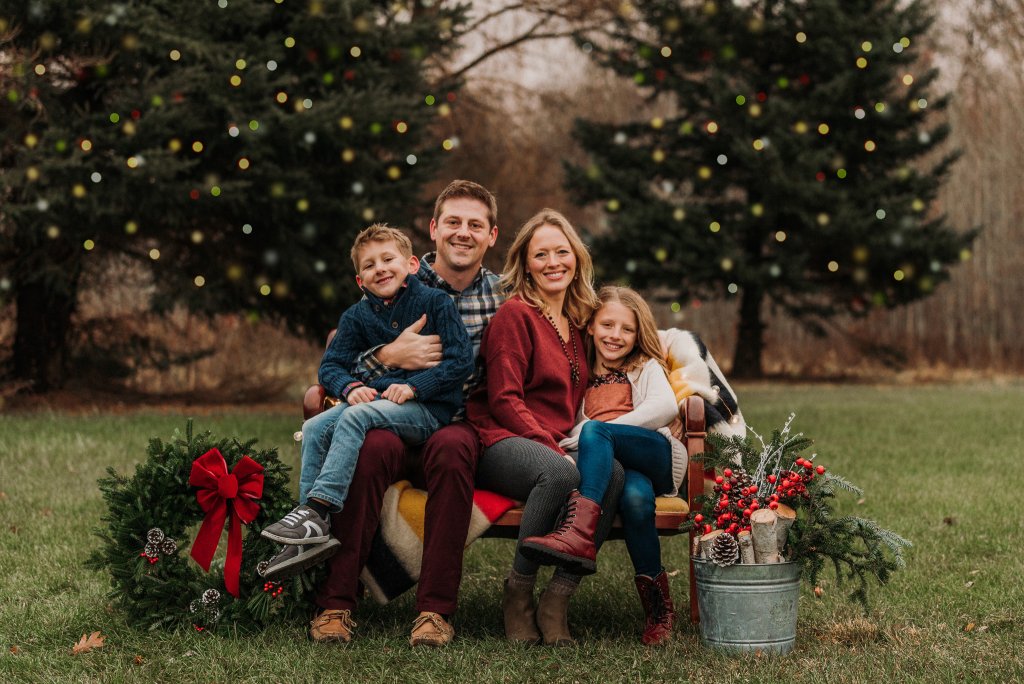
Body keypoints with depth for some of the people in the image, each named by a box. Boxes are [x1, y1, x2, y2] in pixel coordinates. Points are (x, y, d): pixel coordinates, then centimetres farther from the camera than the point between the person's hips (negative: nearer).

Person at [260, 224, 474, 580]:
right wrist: (350, 387, -12)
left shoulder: (435, 303, -2)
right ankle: (311, 530, -22)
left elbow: (462, 360, -9)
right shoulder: (357, 316, 13)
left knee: (354, 418, -31)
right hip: (376, 399, 6)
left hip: (428, 407, -6)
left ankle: (318, 508, -35)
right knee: (315, 428, -16)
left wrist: (414, 386, -19)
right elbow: (330, 366, 12)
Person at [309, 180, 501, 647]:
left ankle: (435, 609, -33)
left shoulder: (501, 298, 8)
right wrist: (389, 355, -19)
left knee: (451, 446, -36)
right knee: (373, 445, -36)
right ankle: (336, 603, -30)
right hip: (390, 419, 0)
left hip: (454, 423, 1)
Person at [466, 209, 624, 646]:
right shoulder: (515, 314, -2)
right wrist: (555, 450, -19)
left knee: (613, 472, -28)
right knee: (559, 474, -39)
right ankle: (518, 593, -20)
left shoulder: (578, 322, 19)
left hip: (557, 444, 6)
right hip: (501, 442, -6)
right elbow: (504, 401, -10)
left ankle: (558, 598, -24)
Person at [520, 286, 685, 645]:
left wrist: (596, 432, -14)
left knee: (596, 431, -33)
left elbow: (666, 407, -5)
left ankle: (581, 531, -49)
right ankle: (657, 605, -32)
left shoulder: (646, 367, 17)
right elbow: (571, 431, 16)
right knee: (635, 496, -38)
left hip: (658, 457, -1)